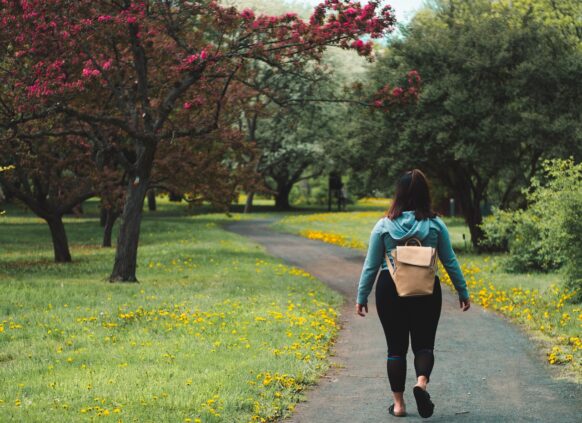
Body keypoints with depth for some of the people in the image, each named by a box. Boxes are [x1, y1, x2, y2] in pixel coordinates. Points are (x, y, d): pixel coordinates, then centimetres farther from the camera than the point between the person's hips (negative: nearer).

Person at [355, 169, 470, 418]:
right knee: (424, 344, 10)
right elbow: (450, 262, 3)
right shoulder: (435, 225, -3)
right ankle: (422, 382, -19)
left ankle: (398, 403, 10)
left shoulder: (383, 226, -3)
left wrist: (361, 297, 8)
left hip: (390, 290, 0)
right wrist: (463, 292, 13)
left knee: (396, 347, 10)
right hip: (426, 292, 0)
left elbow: (371, 266, 0)